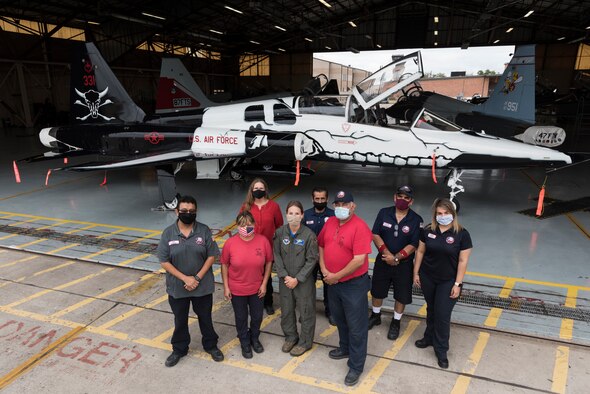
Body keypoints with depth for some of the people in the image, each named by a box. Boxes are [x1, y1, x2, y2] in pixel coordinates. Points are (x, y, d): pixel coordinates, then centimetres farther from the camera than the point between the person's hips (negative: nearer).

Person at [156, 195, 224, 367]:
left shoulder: (204, 231, -11)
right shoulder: (168, 233, -11)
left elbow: (211, 256, -8)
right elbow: (164, 261, -10)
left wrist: (197, 278, -15)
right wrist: (185, 278, -16)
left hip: (203, 286, 0)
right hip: (177, 287, 0)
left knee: (205, 317, 18)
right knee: (180, 320, 20)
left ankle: (211, 345, 41)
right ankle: (179, 349, 42)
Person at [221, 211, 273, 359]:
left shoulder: (263, 241, -16)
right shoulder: (230, 243, -17)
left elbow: (269, 262, -4)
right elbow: (224, 265, -5)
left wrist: (264, 284, -4)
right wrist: (226, 287, -4)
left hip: (257, 288, 1)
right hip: (237, 290, -1)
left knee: (257, 316, 19)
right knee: (241, 318, 16)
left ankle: (255, 339, 47)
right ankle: (245, 343, 41)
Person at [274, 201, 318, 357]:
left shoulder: (309, 235, -15)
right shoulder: (280, 232, -6)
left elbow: (311, 260, -12)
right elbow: (277, 256, -1)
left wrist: (297, 279, -13)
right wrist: (285, 276, -10)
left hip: (304, 280, -3)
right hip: (285, 279, 3)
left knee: (306, 312, 9)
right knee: (286, 310, 17)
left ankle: (305, 342, 29)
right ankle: (290, 337, 40)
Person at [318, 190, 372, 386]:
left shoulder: (360, 227, -22)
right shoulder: (330, 222, 1)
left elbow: (359, 260, -26)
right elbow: (321, 245, 11)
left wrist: (337, 276, -19)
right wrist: (323, 269, -2)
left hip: (354, 284, -7)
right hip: (332, 282, 7)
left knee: (356, 327, 7)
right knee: (340, 320, 26)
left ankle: (356, 366, 22)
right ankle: (345, 348, 49)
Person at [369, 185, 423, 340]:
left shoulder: (416, 220, -10)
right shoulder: (384, 213, -5)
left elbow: (414, 245, -14)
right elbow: (375, 235, -8)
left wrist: (396, 258, -20)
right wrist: (386, 253, -20)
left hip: (404, 264, -2)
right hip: (383, 261, 2)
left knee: (402, 295, 9)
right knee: (377, 290, 16)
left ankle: (396, 322, 30)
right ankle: (375, 316, 40)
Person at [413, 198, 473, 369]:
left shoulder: (462, 234, -13)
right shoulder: (428, 230, -5)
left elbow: (463, 261, -11)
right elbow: (420, 252, 3)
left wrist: (457, 284, -12)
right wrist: (416, 273, 4)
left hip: (448, 282, -3)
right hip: (427, 278, 3)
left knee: (443, 315, 1)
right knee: (431, 310, 19)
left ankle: (441, 351, 18)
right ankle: (429, 337, 40)